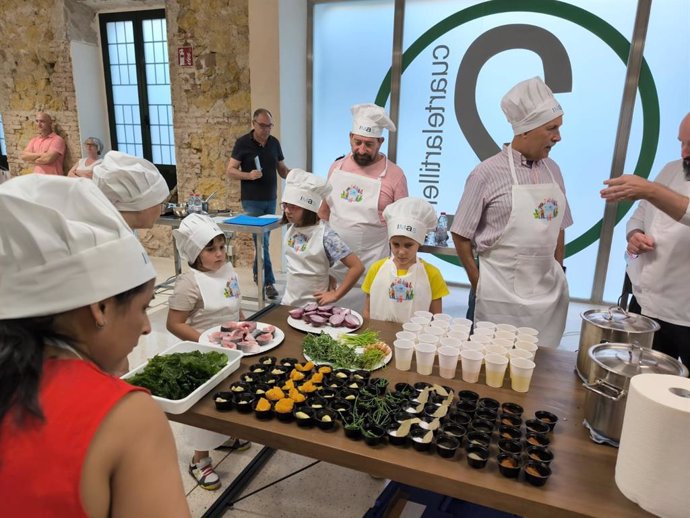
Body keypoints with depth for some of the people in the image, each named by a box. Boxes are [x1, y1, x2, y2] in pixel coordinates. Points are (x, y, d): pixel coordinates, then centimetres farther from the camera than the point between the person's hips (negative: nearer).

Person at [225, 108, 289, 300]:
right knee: (261, 241, -8)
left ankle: (257, 274, 31)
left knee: (263, 240, 14)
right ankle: (269, 282, -3)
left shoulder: (274, 143, 6)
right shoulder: (243, 143, -8)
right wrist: (249, 175, -25)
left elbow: (282, 169, 11)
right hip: (252, 200, -5)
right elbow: (230, 171, -7)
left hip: (271, 199, 5)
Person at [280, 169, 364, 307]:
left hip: (313, 306, -6)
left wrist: (335, 295, -18)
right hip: (288, 302, 6)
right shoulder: (291, 229, -3)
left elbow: (357, 267, -23)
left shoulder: (325, 235, -22)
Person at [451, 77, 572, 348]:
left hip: (550, 290, 5)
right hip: (501, 292, -5)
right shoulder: (488, 172, -9)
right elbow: (460, 234, -6)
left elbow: (559, 227, 16)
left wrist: (558, 272, 11)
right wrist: (479, 285, -2)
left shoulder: (553, 170, 7)